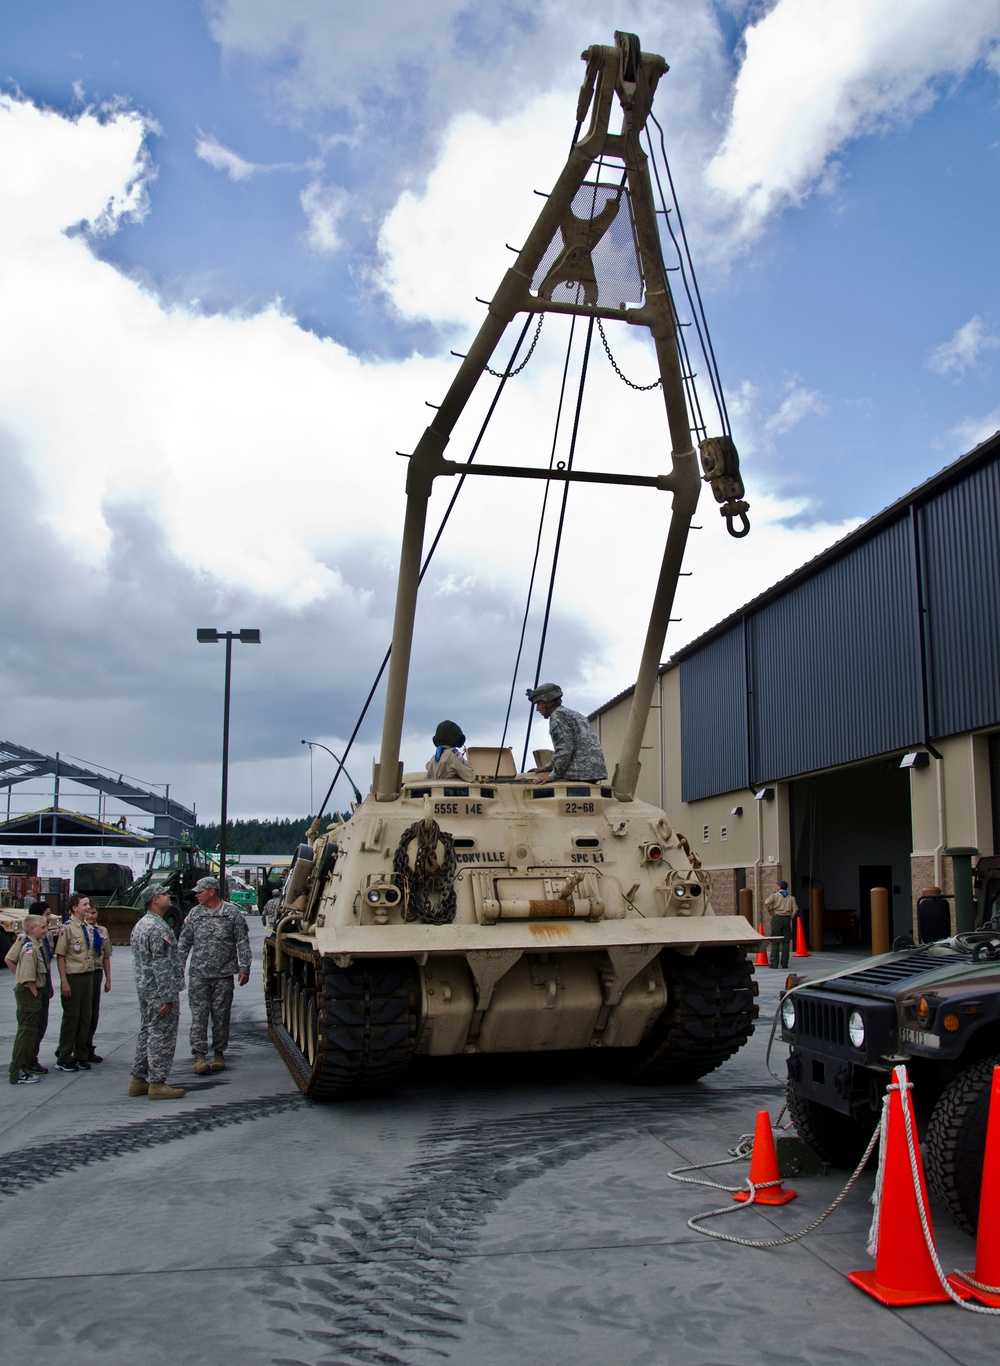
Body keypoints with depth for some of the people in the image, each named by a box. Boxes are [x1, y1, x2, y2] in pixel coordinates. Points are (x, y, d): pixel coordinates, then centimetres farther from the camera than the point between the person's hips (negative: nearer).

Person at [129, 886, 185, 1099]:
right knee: (162, 1036, -4)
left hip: (144, 989, 10)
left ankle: (139, 1080, 21)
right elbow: (161, 965, -23)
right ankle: (157, 1083, 0)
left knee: (147, 1033, 16)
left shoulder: (140, 925, 14)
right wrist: (168, 997, -22)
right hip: (159, 991, -10)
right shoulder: (158, 928, -18)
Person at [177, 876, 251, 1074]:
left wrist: (244, 968, -5)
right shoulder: (194, 913, 8)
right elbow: (184, 942, 13)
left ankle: (219, 1053, 17)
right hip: (198, 974, 2)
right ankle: (199, 1054, -1)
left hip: (223, 975, -2)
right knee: (199, 1014, -3)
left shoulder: (233, 913, -1)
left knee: (221, 1015, 5)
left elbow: (243, 942, 0)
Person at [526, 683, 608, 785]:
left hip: (580, 773, -10)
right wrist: (548, 768, 25)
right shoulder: (573, 714, 28)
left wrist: (553, 775, -11)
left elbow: (565, 749, -14)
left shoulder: (558, 715, -3)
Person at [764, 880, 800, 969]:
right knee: (786, 942, 7)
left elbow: (766, 903, -15)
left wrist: (770, 911, -3)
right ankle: (784, 963, 5)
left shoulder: (775, 895, 4)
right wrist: (790, 919, 6)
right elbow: (795, 910, -1)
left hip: (777, 918, -2)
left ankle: (774, 963, -5)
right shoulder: (791, 898, 12)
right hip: (787, 919, 2)